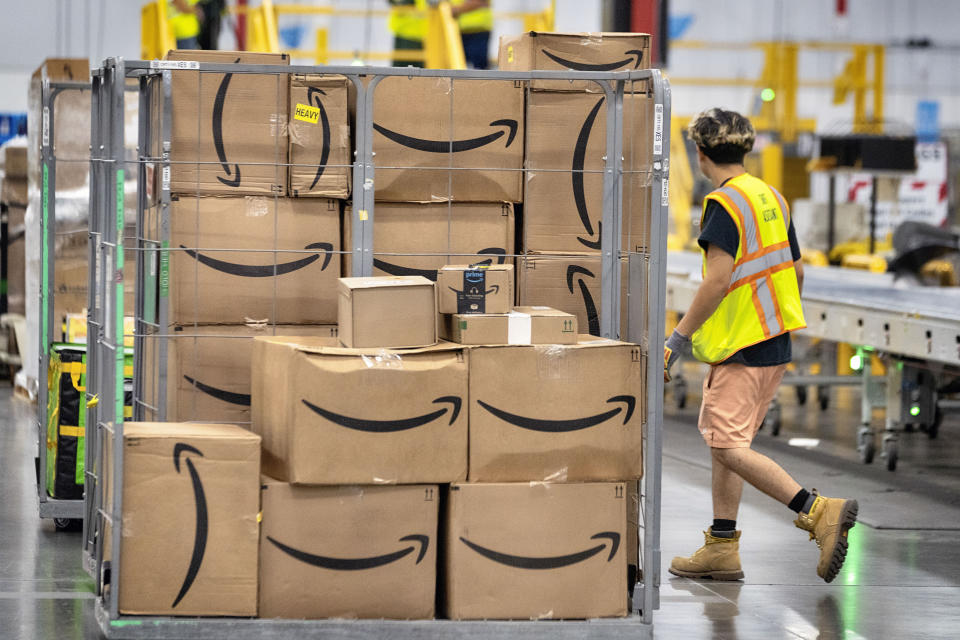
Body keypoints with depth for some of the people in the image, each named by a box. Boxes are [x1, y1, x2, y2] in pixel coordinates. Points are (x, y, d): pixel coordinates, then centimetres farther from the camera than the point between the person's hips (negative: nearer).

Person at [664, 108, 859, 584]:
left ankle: (819, 510, -21)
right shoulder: (772, 198, 12)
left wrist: (678, 339, -19)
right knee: (721, 440, 14)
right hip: (775, 343, 10)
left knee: (728, 447, -11)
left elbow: (718, 281, -23)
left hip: (741, 348, -10)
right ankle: (721, 549, 15)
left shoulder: (725, 203, -15)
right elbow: (796, 272, 18)